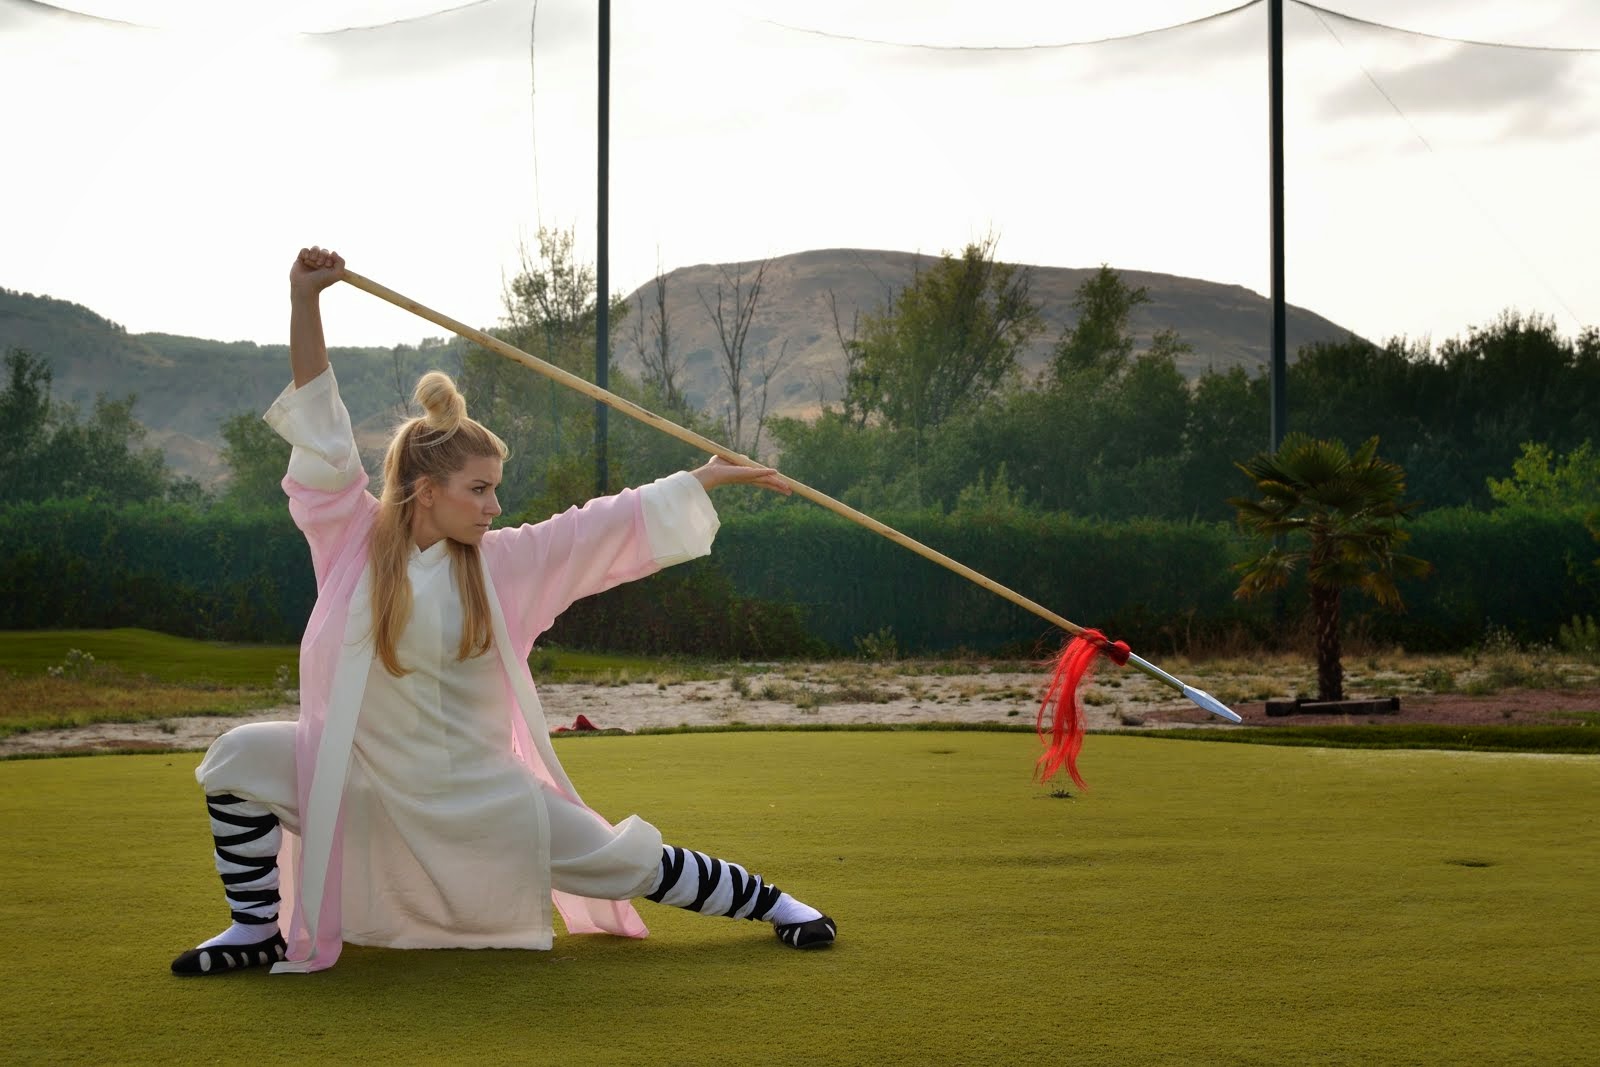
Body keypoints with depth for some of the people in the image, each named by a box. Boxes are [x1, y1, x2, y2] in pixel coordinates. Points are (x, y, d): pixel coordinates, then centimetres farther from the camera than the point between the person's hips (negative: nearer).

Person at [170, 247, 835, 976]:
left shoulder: (501, 564, -5)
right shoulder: (356, 544, -9)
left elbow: (610, 527, 0)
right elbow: (320, 429, -14)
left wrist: (707, 478, 1)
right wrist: (305, 300, -20)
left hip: (483, 798, 0)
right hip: (368, 787, 0)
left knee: (623, 864, 1)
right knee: (241, 758, -18)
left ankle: (773, 903, 23)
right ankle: (255, 931, -1)